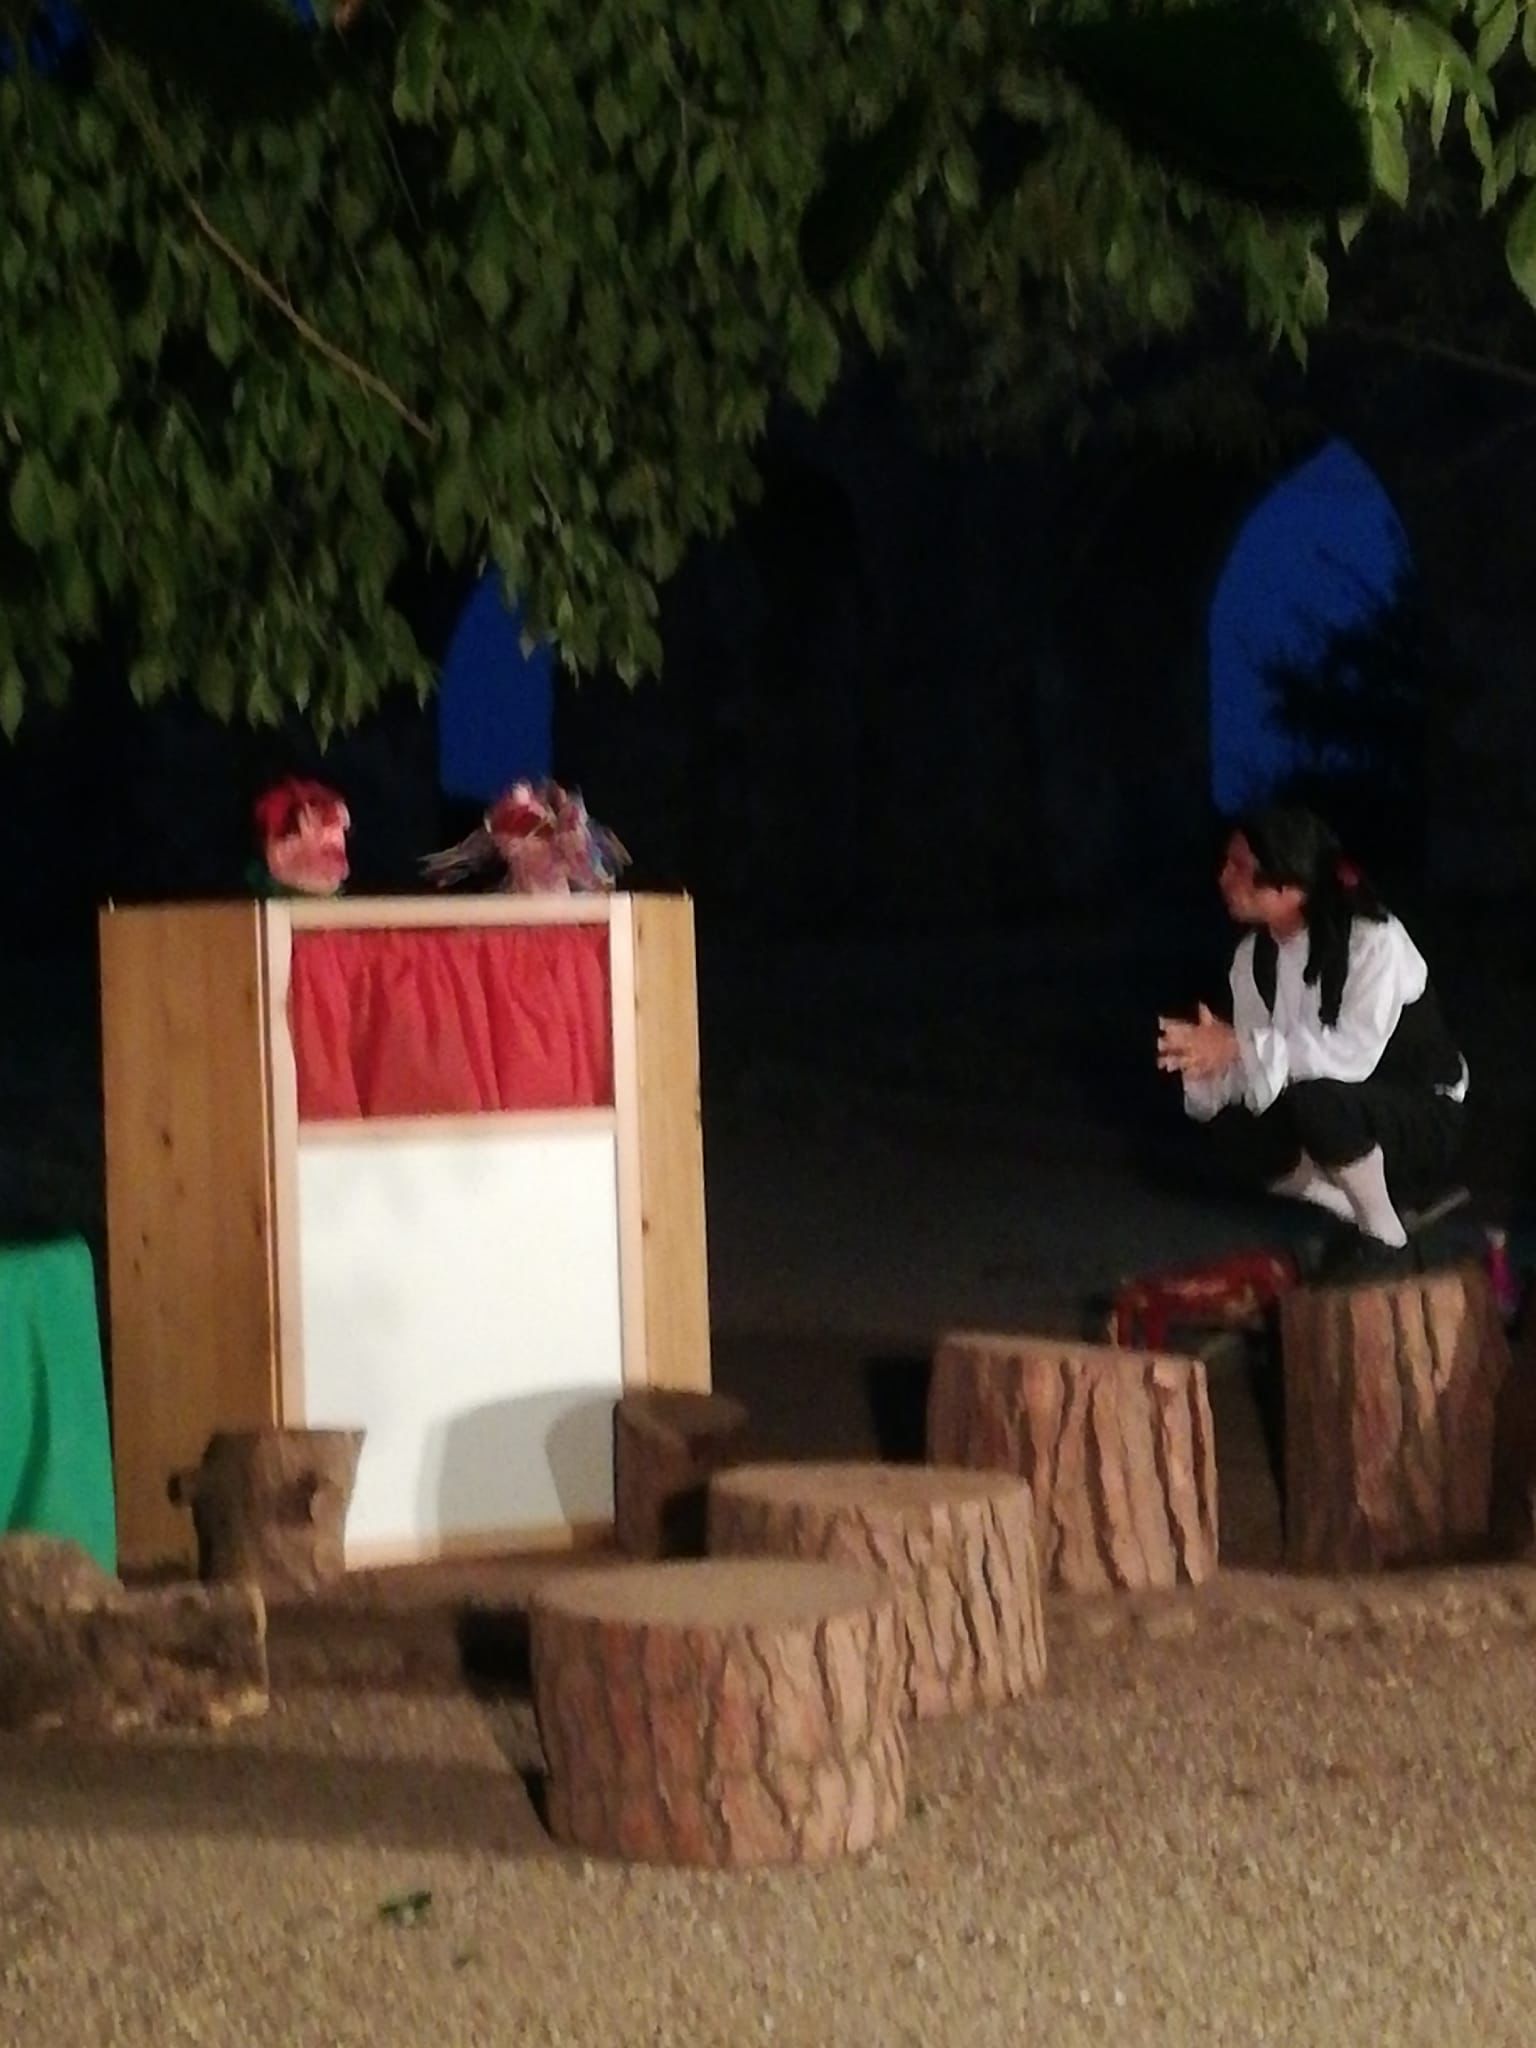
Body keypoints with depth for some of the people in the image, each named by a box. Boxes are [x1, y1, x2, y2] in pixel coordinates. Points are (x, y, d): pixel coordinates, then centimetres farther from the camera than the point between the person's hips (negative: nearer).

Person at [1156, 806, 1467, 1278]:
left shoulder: (1374, 940, -25)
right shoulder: (1256, 953, -4)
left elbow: (1353, 1054, -33)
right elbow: (1253, 1051, -6)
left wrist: (1242, 1047, -34)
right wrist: (1205, 1054, -28)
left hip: (1423, 1123, -7)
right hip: (1347, 1122, 7)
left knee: (1317, 1100, -33)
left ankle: (1387, 1240, -14)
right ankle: (1366, 1216, 4)